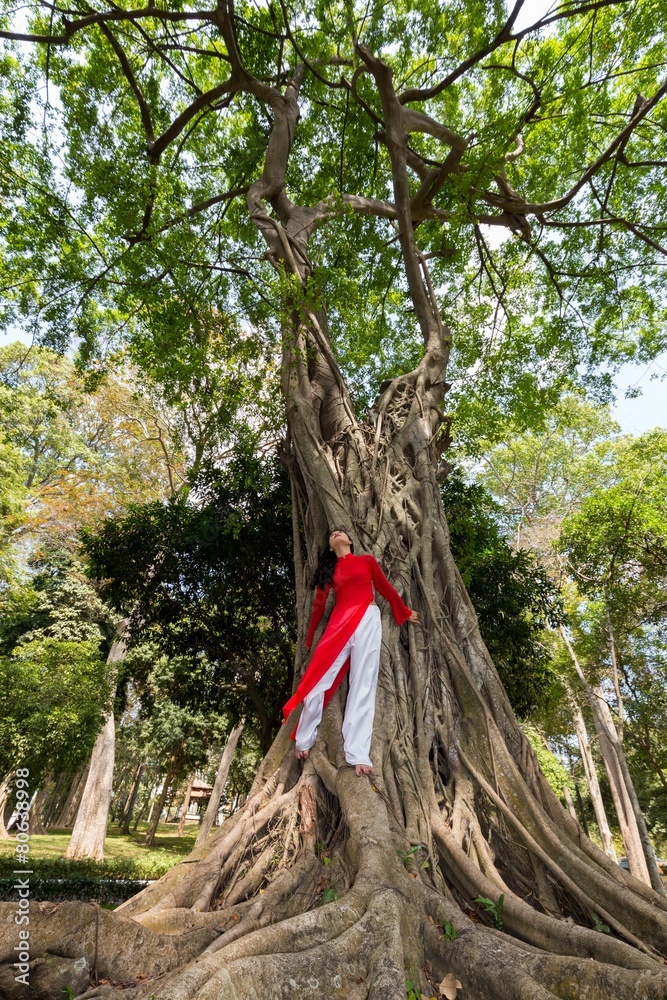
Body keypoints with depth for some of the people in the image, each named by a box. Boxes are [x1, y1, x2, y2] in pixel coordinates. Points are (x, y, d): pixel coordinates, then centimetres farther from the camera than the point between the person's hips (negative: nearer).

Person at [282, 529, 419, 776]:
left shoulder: (367, 561, 13)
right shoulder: (329, 570, 17)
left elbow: (386, 588, 21)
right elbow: (319, 604, 21)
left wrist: (405, 613, 27)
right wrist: (309, 638, 26)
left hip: (367, 620, -2)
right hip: (339, 623, 2)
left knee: (363, 685, -8)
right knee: (317, 682, -5)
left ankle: (357, 754, -8)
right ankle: (303, 741, 13)